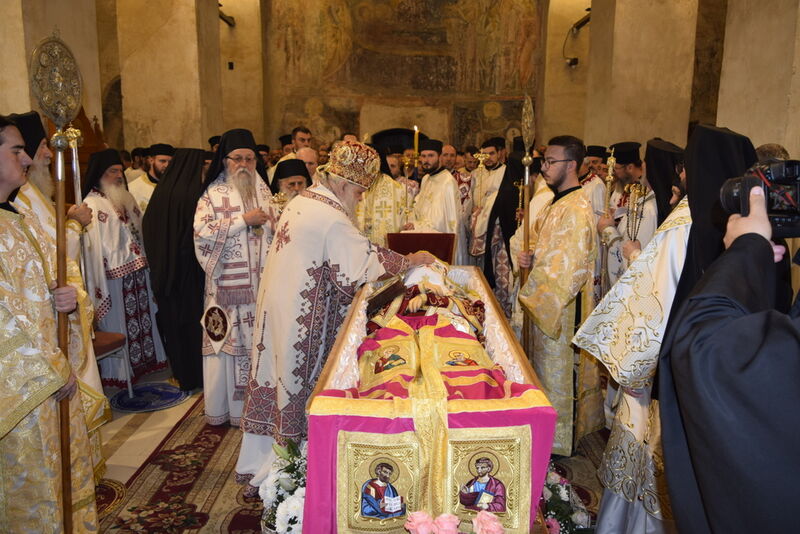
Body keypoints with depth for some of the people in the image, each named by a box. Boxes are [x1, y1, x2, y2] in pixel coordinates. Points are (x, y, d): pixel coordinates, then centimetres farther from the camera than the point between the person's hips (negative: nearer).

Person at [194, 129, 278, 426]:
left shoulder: (262, 191, 13)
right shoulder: (214, 193, 1)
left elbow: (275, 231, 20)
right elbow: (202, 231, -12)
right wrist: (243, 220, -14)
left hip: (260, 282, 3)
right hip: (227, 283, -3)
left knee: (257, 339, 4)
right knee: (227, 340, 1)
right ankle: (221, 408, 13)